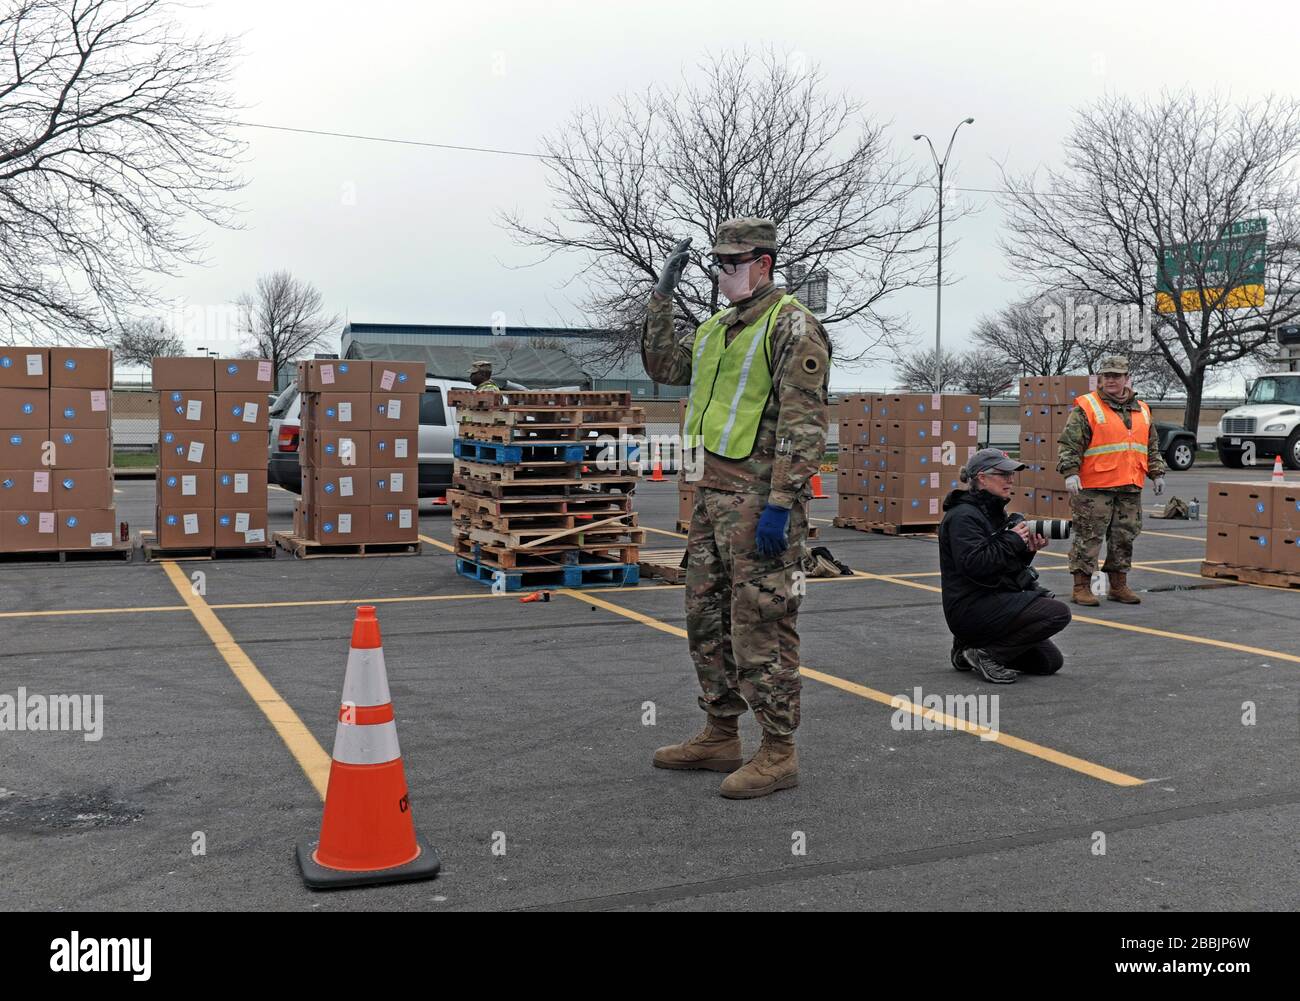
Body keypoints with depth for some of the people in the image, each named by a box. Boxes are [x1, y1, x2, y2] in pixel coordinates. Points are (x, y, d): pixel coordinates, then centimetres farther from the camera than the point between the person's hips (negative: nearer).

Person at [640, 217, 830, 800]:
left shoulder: (792, 326, -10)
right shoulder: (717, 328, 17)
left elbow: (805, 424, -17)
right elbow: (662, 367, 23)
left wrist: (780, 505, -22)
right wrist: (663, 294, 15)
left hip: (759, 499, -9)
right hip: (712, 493, 9)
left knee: (760, 627, -4)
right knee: (707, 620, 14)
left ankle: (778, 753, 7)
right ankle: (720, 737, 27)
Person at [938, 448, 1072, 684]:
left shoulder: (994, 512, 15)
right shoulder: (963, 516, -14)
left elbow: (1010, 566, 19)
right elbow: (974, 565, -27)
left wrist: (1027, 551, -1)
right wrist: (1012, 540, -18)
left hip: (993, 601, 10)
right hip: (971, 609, -10)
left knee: (1051, 661, 10)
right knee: (1058, 612, -19)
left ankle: (969, 647, 13)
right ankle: (987, 654, -11)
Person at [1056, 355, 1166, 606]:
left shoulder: (1141, 410, 16)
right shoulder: (1086, 408, -3)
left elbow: (1152, 447, 25)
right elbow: (1069, 444, -10)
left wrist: (1157, 474, 18)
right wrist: (1070, 472, -20)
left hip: (1130, 487, 6)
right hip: (1094, 488, -6)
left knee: (1125, 537, 10)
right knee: (1089, 537, -4)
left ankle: (1118, 585, 22)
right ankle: (1081, 587, 3)